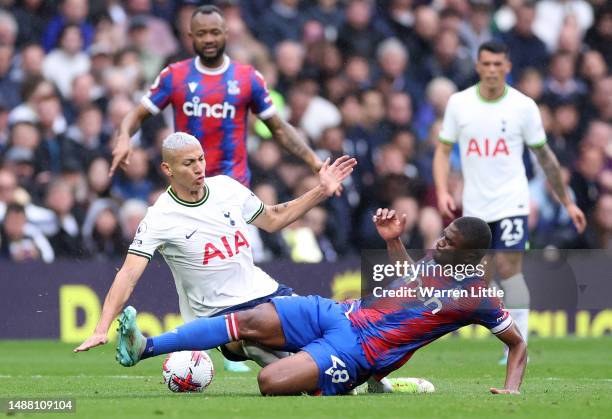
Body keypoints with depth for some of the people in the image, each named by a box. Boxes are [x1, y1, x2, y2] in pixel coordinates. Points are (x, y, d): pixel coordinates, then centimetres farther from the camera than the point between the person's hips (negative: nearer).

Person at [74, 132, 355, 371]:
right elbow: (128, 275, -18)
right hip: (220, 313, -6)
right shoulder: (160, 218, -13)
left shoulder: (226, 187, 5)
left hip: (264, 292, 6)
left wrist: (321, 191, 13)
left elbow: (272, 220, 21)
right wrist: (101, 330, -29)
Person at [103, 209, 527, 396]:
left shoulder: (476, 297, -8)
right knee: (251, 320, -14)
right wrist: (393, 239, 18)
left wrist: (512, 389, -15)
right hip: (337, 314, 7)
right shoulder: (435, 263, 12)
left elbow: (518, 342, 0)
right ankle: (144, 347, -14)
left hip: (358, 351, -7)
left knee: (271, 382, -31)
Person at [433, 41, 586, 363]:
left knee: (509, 269, -14)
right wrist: (442, 191, -12)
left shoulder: (523, 106, -4)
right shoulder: (459, 103, 0)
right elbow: (443, 150, 5)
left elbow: (544, 156, 5)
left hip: (511, 202, -3)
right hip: (474, 205, 3)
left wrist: (567, 203, 7)